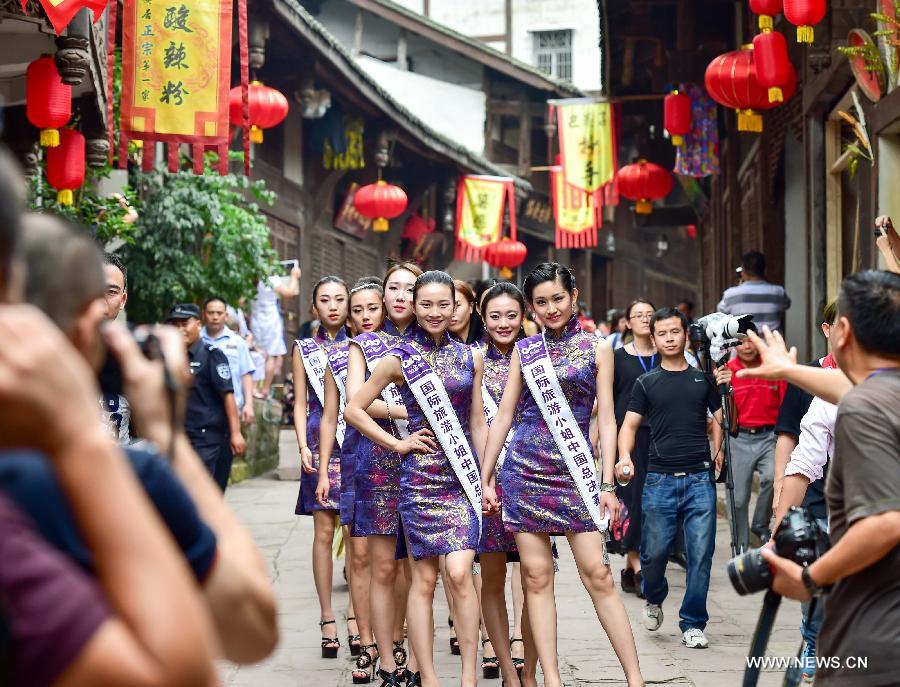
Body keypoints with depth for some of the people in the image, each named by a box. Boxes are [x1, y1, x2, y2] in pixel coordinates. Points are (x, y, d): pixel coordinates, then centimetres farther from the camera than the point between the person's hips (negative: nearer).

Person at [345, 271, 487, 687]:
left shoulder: (470, 357, 8)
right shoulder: (399, 359, 0)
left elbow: (477, 421, 13)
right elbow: (354, 409, 3)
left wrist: (485, 477, 9)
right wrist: (397, 444, -2)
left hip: (463, 477, 1)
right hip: (419, 476, -1)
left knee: (459, 573, -12)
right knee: (423, 580, 1)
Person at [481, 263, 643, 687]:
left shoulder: (597, 348, 6)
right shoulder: (523, 351, 10)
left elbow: (606, 419, 3)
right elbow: (504, 416, 10)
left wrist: (607, 484, -3)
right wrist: (485, 478, 6)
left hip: (576, 471, -2)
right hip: (524, 470, 2)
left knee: (597, 574, -7)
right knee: (536, 577, -1)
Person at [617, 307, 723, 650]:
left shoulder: (703, 379, 13)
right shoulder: (646, 383, 10)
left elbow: (720, 419, 15)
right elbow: (629, 425, 6)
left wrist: (719, 451, -3)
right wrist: (624, 456, -13)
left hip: (699, 479, 0)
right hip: (659, 480, 0)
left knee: (701, 554, -4)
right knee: (655, 551, 0)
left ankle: (693, 624, 6)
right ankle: (654, 600, 31)